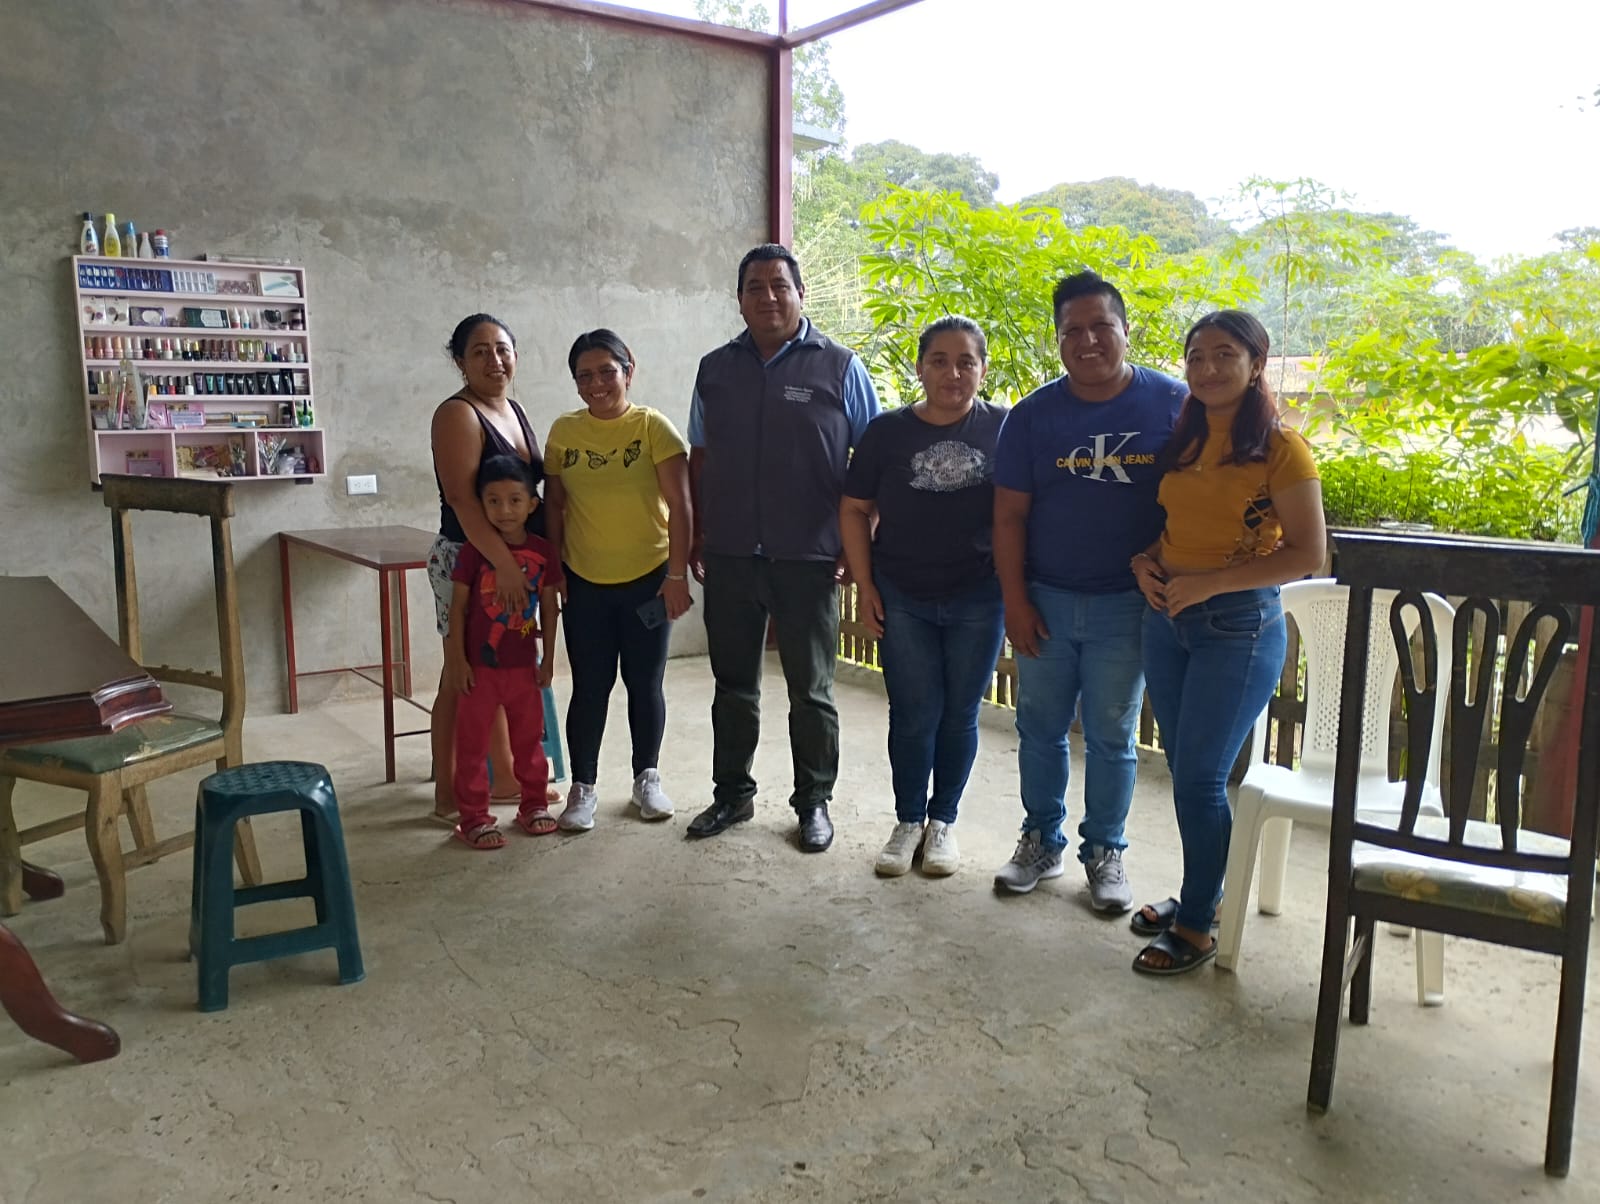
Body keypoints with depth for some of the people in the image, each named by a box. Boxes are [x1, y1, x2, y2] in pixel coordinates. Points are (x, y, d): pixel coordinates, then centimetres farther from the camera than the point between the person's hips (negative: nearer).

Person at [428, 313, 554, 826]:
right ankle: (449, 794, 7)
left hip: (516, 560, 8)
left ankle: (504, 777, 28)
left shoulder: (514, 411, 11)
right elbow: (462, 499, -24)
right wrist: (505, 565, -31)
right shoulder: (458, 414, -14)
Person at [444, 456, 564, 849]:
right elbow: (458, 608, -7)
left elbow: (548, 607, 5)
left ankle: (533, 804, 30)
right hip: (480, 666, -3)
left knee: (529, 739, 15)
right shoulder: (474, 551, -11)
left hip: (524, 666, 3)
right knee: (472, 745, 5)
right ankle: (473, 818, 15)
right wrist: (457, 660, -10)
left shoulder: (543, 552, -3)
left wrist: (547, 658, 5)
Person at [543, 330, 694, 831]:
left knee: (644, 683, 9)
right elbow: (554, 503, 7)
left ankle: (647, 778, 26)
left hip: (647, 579, -1)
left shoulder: (653, 426, -7)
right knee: (590, 686, 6)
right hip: (584, 582, 2)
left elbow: (679, 504, -9)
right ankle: (583, 787, 18)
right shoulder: (563, 431, 1)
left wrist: (677, 573, -12)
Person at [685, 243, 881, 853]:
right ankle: (732, 792, 29)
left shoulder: (840, 368, -1)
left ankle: (814, 801, 22)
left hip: (808, 560, -3)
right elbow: (699, 459, 14)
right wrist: (695, 537, 9)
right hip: (730, 557, 3)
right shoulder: (715, 369, 9)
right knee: (733, 684, 14)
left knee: (811, 691, 7)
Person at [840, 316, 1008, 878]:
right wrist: (865, 586, -1)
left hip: (978, 601, 0)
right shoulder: (887, 431, -2)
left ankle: (943, 820, 28)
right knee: (914, 715, 6)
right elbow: (854, 509, 3)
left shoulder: (1003, 429, -5)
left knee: (959, 715, 10)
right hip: (902, 600, 0)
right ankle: (908, 822, 23)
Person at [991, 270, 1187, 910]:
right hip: (1044, 602, 2)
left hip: (1127, 605, -1)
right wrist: (1015, 601, -5)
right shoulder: (1033, 414, -2)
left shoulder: (1173, 404, -4)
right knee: (1040, 729, 12)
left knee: (1110, 736, 9)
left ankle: (1105, 851, 26)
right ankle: (1042, 841, 29)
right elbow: (1009, 514, 0)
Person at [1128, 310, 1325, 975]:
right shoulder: (1183, 441, 10)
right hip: (1167, 619, 7)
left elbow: (1308, 553, -14)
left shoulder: (1279, 448, -9)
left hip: (1239, 626, -6)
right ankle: (1198, 893, 31)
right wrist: (1146, 560, -1)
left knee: (1200, 778, -4)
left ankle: (1197, 926, 11)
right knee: (1185, 772, 14)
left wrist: (1209, 583, -19)